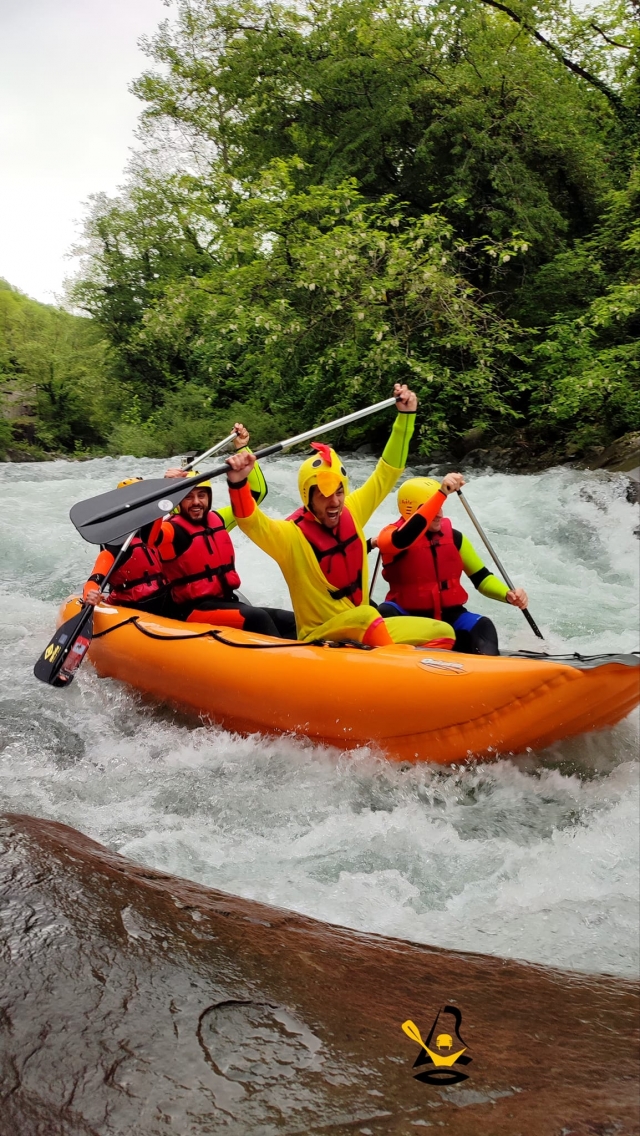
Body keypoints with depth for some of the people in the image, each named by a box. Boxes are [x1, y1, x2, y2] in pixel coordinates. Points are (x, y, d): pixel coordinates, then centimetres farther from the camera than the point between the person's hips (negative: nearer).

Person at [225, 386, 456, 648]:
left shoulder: (351, 512, 1)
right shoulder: (291, 536, -17)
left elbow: (386, 473, 7)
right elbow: (251, 522, -35)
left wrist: (405, 416, 1)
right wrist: (238, 483, -53)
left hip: (368, 631, 7)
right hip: (321, 639, -7)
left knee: (442, 633, -1)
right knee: (365, 615, -36)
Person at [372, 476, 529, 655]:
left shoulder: (452, 537, 5)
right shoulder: (392, 534, -9)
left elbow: (482, 578, 10)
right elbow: (403, 538, -37)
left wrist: (508, 594, -13)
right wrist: (442, 493, -44)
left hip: (448, 616, 3)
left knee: (483, 627, -28)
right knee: (383, 614, -35)